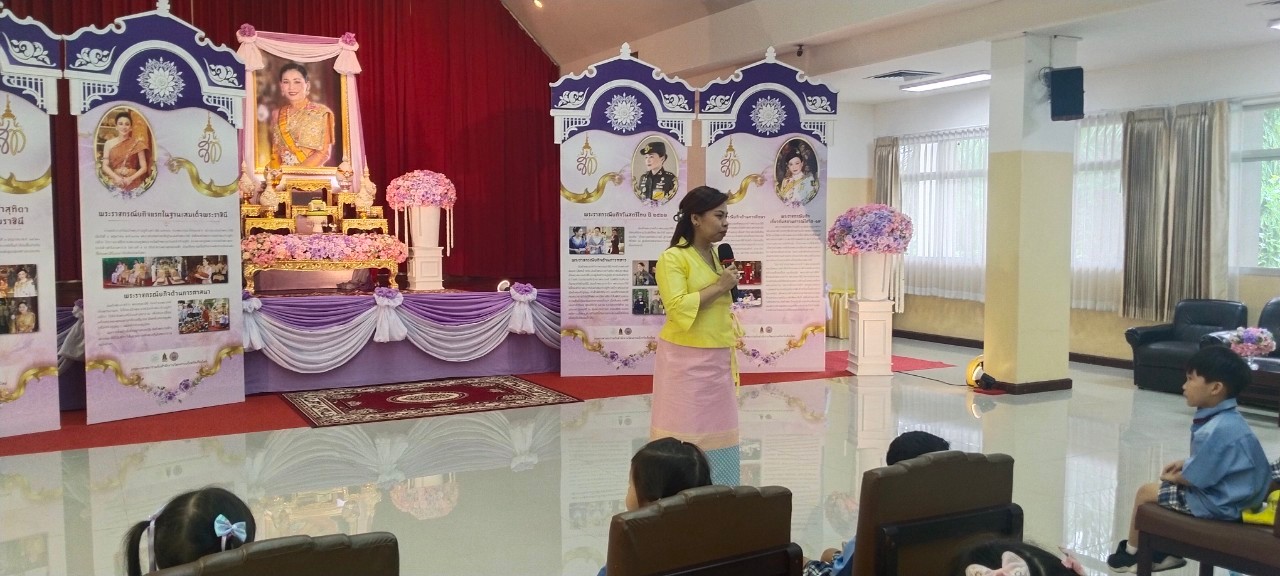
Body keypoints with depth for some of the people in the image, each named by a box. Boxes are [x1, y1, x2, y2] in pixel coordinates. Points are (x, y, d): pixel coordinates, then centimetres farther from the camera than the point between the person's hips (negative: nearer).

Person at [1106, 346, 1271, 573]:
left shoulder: (1217, 430, -30)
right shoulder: (1226, 418, 0)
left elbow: (1195, 478, -22)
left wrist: (1174, 477, -3)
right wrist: (1185, 463, 8)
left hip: (1220, 501, -10)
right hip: (1228, 490, 10)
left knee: (1146, 492, 2)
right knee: (1162, 488, 23)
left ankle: (1131, 553, 23)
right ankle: (1165, 551, 30)